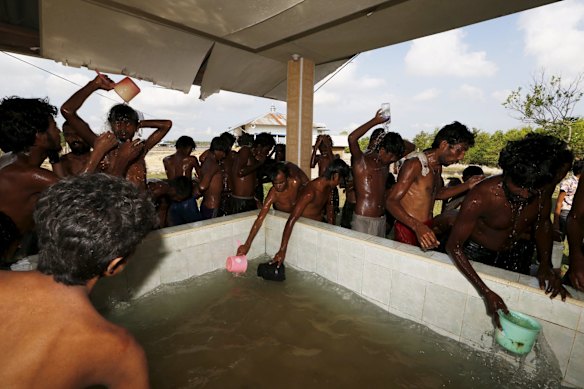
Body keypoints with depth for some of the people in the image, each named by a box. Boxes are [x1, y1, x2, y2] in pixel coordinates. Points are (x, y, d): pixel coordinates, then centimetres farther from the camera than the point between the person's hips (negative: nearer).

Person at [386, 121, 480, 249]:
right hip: (408, 229, -8)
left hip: (426, 227, 8)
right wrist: (417, 226, -39)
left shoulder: (438, 167, 11)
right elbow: (391, 202, -25)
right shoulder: (415, 164, -19)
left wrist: (466, 186, 12)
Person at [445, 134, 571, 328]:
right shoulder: (480, 197, -35)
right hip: (476, 254, -5)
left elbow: (542, 224, 3)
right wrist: (486, 293, -38)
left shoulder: (543, 190, -18)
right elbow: (454, 246, -32)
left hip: (514, 254, 5)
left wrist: (546, 265, -12)